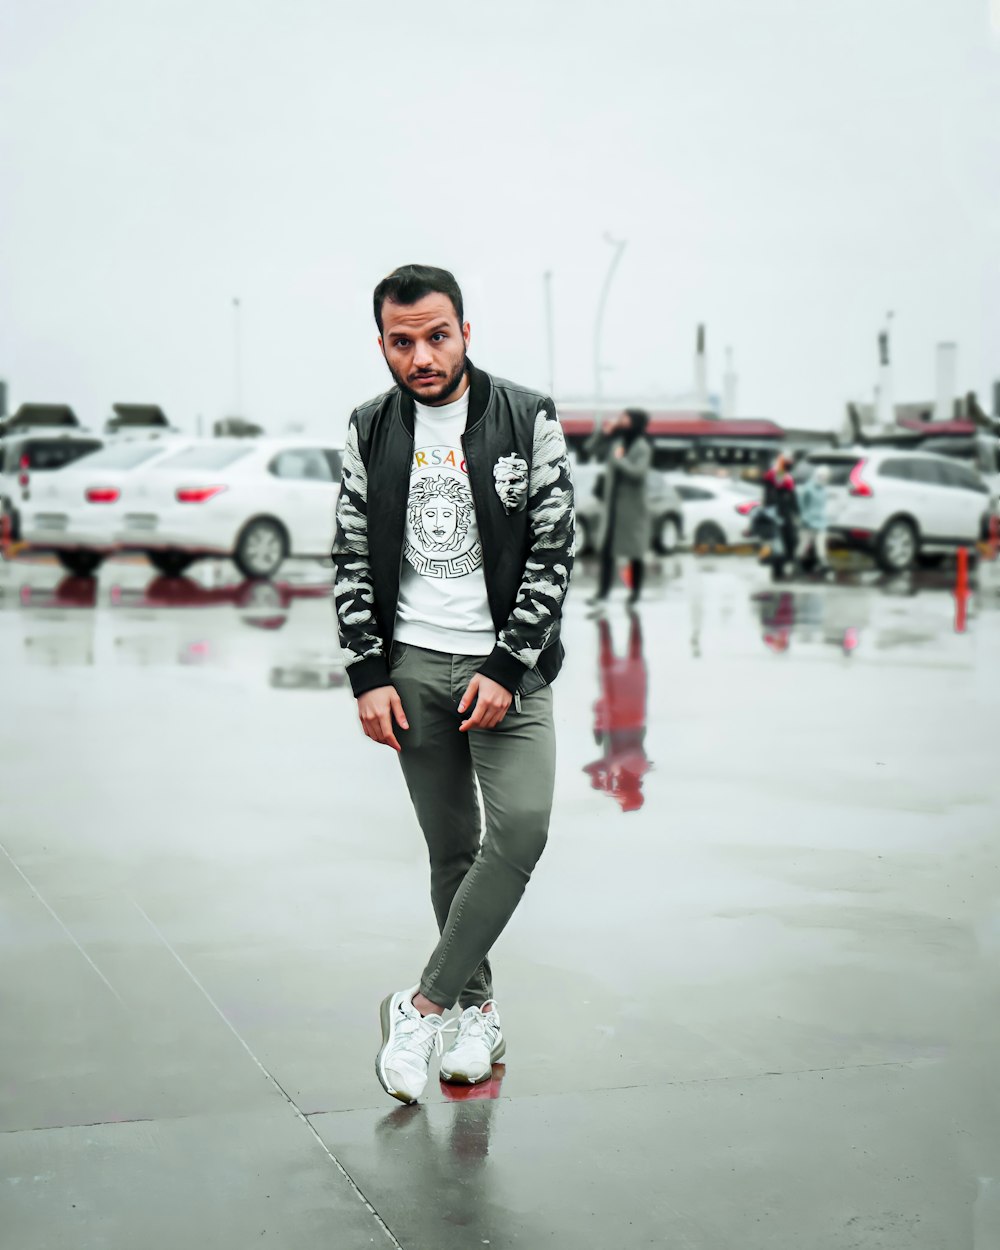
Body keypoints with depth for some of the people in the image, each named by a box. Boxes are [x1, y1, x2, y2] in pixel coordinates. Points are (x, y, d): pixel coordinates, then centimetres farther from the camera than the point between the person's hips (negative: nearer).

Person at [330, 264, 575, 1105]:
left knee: (521, 828, -17)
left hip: (506, 664, -2)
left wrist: (505, 669, -13)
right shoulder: (371, 431, 4)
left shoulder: (528, 420, -4)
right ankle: (478, 1012, 20)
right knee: (451, 848, 6)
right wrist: (369, 677, -2)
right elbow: (352, 560, 7)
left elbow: (554, 549, -6)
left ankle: (425, 1005, -8)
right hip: (411, 665, 2)